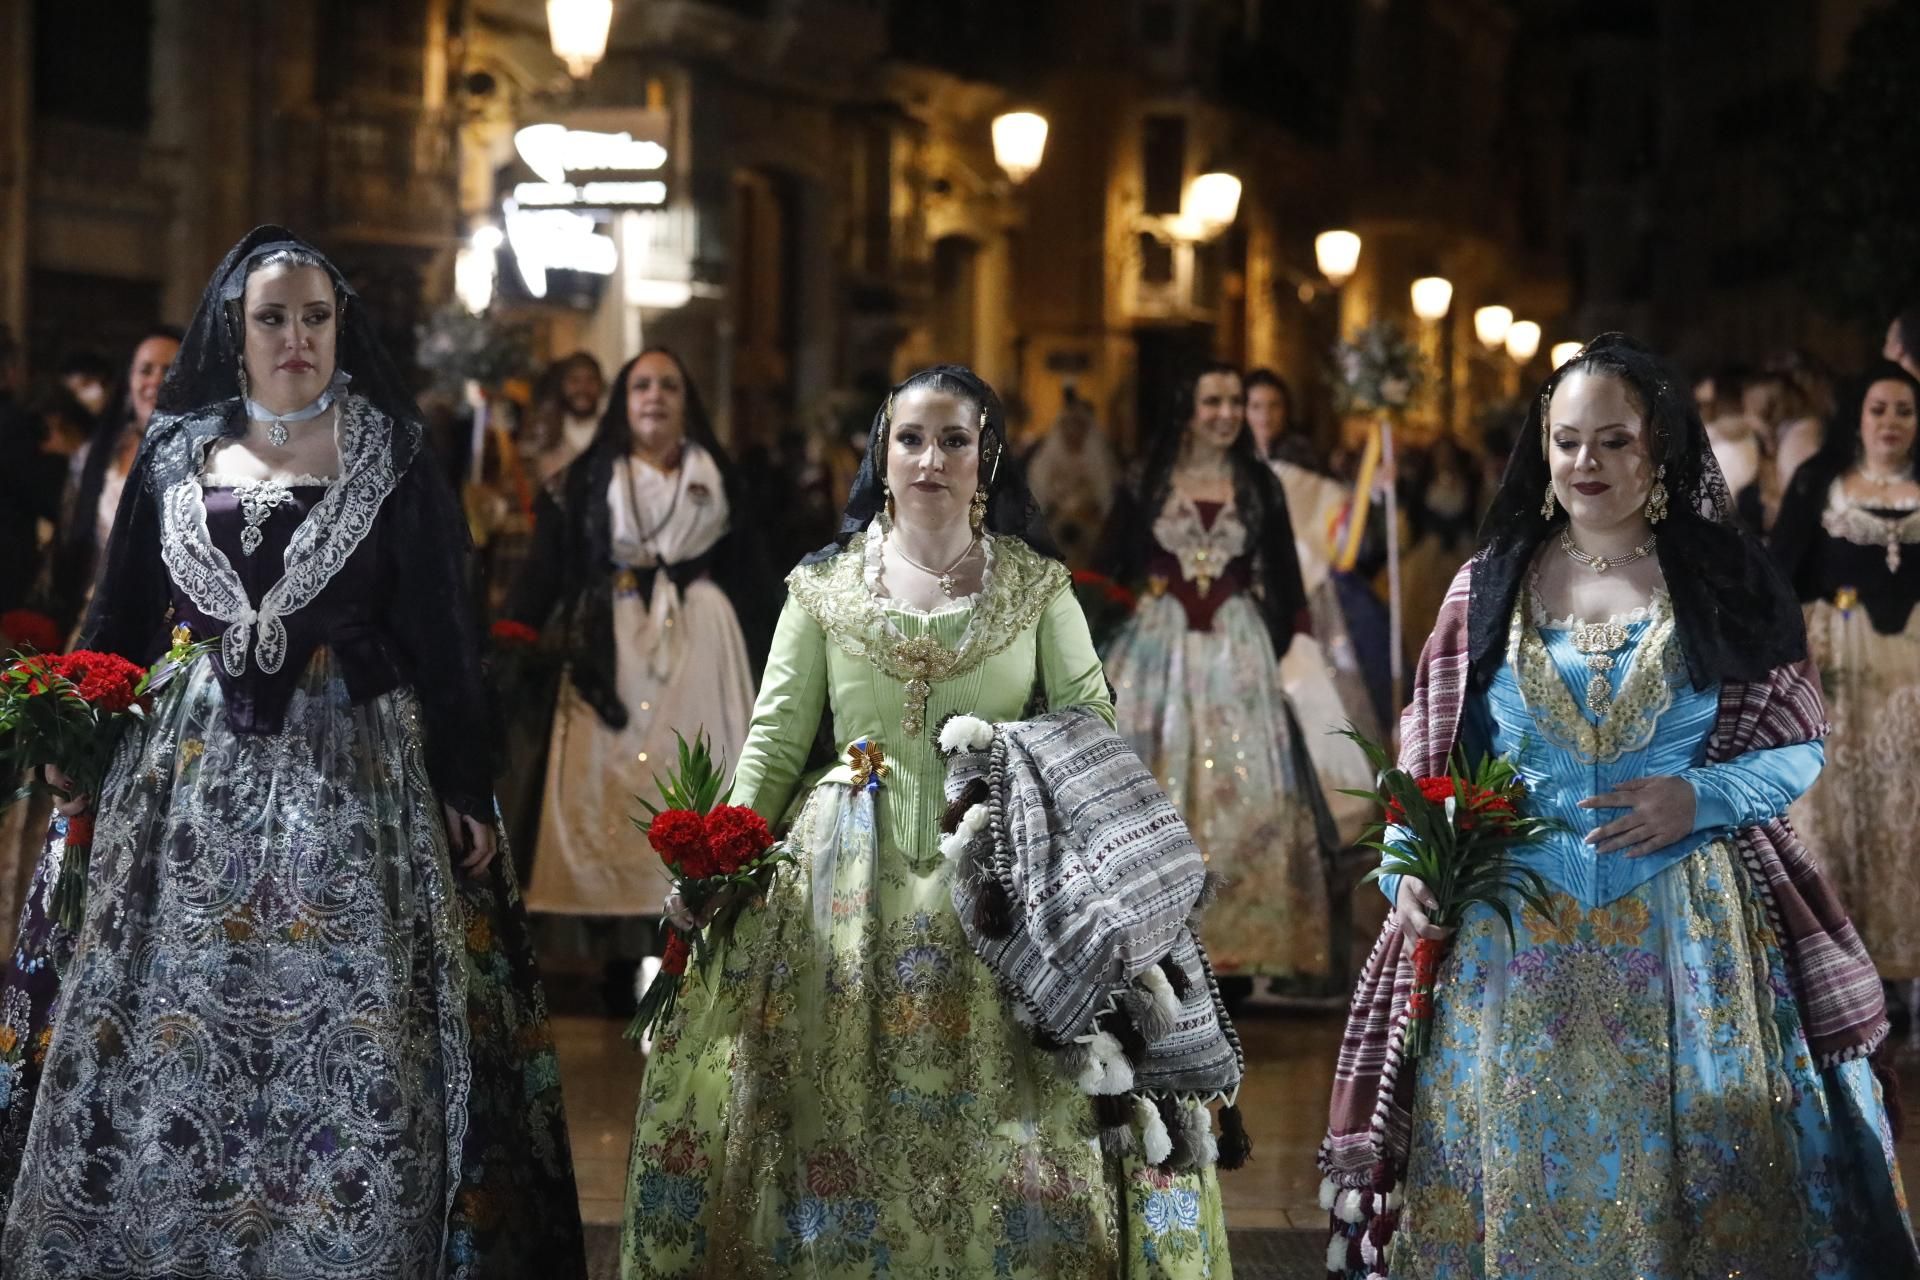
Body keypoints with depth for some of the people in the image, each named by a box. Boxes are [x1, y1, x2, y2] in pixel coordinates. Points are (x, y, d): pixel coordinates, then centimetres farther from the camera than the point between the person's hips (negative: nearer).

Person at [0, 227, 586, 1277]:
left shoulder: (390, 461, 1)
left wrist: (462, 785, -6)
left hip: (354, 777, -2)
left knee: (350, 1050, -6)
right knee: (161, 1032, 1)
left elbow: (439, 632, -1)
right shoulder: (175, 452, 9)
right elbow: (119, 623, 13)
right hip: (190, 776, 3)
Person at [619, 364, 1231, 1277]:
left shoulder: (1036, 584, 7)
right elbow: (775, 738, 6)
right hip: (851, 888, 1)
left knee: (999, 1118, -5)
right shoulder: (825, 585, 8)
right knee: (845, 1119, -2)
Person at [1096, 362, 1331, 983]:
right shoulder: (1147, 481, 3)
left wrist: (1282, 647, 1)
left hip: (1239, 648, 1)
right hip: (1157, 645, -1)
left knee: (1242, 789, -4)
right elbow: (1114, 568, 5)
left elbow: (1282, 582, 9)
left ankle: (1236, 944, -1)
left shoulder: (1259, 486, 7)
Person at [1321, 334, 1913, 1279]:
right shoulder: (1490, 583, 6)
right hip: (1515, 928, 1)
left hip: (1684, 924, -1)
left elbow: (1799, 745, 3)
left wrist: (1698, 798, -14)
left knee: (1684, 1168, 0)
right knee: (1521, 1166, 5)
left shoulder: (1726, 580, 1)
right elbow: (1432, 748, 7)